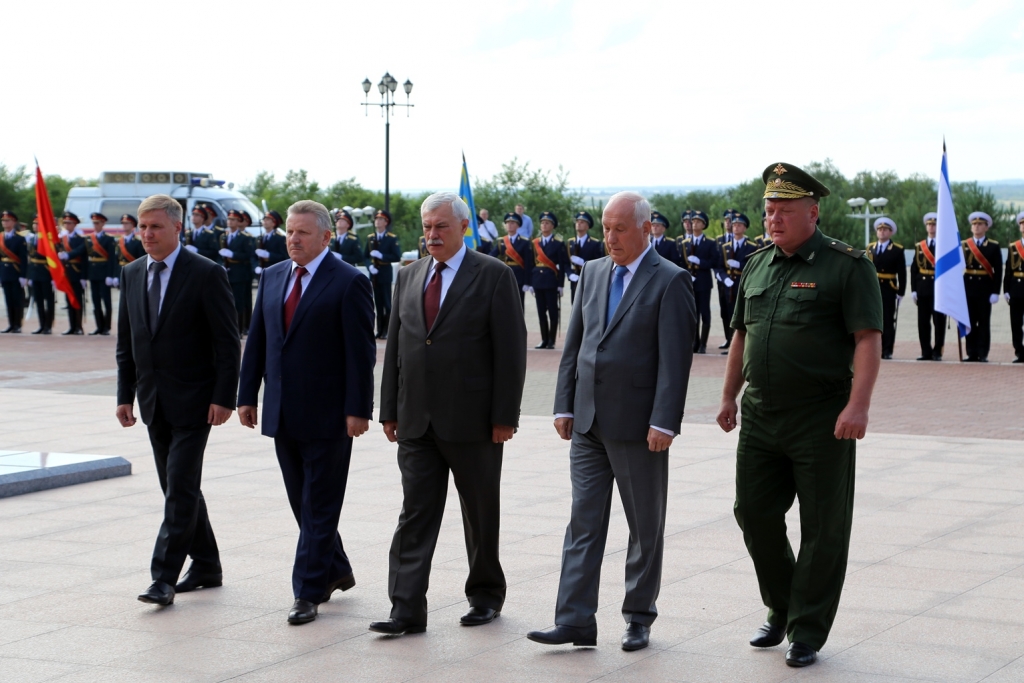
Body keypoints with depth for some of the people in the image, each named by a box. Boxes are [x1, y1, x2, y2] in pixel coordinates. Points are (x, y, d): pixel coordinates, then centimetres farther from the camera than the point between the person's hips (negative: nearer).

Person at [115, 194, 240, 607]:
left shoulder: (206, 274, -9)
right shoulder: (132, 274, 9)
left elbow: (227, 342, -10)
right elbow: (125, 342, 14)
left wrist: (223, 397, -15)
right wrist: (125, 395, 8)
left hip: (193, 401, -6)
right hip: (154, 401, 6)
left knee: (181, 488, -9)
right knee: (177, 488, 12)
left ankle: (164, 577, -8)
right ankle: (206, 567, 24)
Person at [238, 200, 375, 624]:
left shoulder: (349, 283, -8)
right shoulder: (272, 278, 11)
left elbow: (361, 352, -11)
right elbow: (257, 341, 14)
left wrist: (357, 410, -16)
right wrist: (247, 396, 9)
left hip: (327, 415, -7)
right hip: (283, 414, 7)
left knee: (319, 506, -1)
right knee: (302, 503, 14)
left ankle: (309, 591, 2)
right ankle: (336, 570, 30)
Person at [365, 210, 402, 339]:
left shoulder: (392, 239, -4)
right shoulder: (370, 238, 11)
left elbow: (397, 257, -11)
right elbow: (365, 256, 11)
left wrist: (381, 256, -19)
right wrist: (370, 266, -8)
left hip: (385, 274, -5)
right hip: (374, 274, 5)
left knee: (387, 303, -3)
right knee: (378, 303, 7)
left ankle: (387, 330, -1)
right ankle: (380, 330, 11)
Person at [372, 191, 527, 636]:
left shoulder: (494, 277, -5)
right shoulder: (409, 277, 11)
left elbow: (510, 350, -8)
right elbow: (394, 346, 13)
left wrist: (505, 416, -13)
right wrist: (389, 410, 8)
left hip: (472, 420, -4)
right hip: (417, 421, 4)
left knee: (481, 513, 9)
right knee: (415, 514, -1)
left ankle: (486, 595, 25)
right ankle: (407, 610, -3)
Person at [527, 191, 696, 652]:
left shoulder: (670, 281, -8)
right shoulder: (592, 273, 11)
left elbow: (675, 358, -13)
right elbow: (574, 343, 13)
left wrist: (664, 422, -19)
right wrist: (564, 405, 7)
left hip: (637, 424, -5)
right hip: (589, 422, 5)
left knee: (645, 527, 7)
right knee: (583, 522, 1)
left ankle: (639, 618, 18)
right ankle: (575, 620, 1)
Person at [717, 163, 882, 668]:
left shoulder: (847, 266, -7)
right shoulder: (758, 264, 12)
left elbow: (868, 338, -13)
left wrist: (858, 405, -23)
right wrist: (729, 396, 15)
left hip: (821, 418, -6)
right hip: (760, 416, 6)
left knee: (822, 530, 1)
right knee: (754, 514, 9)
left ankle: (807, 632, 11)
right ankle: (780, 611, 29)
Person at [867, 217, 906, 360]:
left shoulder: (897, 250, 1)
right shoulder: (870, 248, 11)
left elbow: (902, 274, -1)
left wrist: (900, 293, -6)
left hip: (889, 290, -3)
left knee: (888, 321, -1)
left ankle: (887, 351, 3)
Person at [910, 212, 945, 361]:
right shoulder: (919, 246, 11)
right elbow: (914, 269, 9)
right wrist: (913, 289, 2)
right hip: (923, 289, 4)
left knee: (939, 321, -1)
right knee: (923, 322, 5)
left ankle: (937, 352, 4)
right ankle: (926, 352, 11)